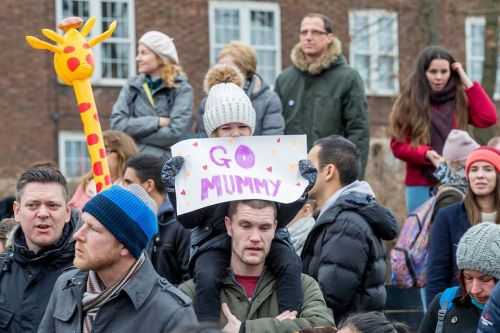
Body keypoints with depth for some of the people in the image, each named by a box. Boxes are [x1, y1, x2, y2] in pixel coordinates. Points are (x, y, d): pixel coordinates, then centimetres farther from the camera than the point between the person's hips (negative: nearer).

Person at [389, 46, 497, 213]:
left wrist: (466, 81, -5)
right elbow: (398, 145, 0)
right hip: (421, 185, -1)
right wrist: (426, 154, -18)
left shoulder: (461, 99, 6)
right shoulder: (409, 102, 1)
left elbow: (488, 118, -10)